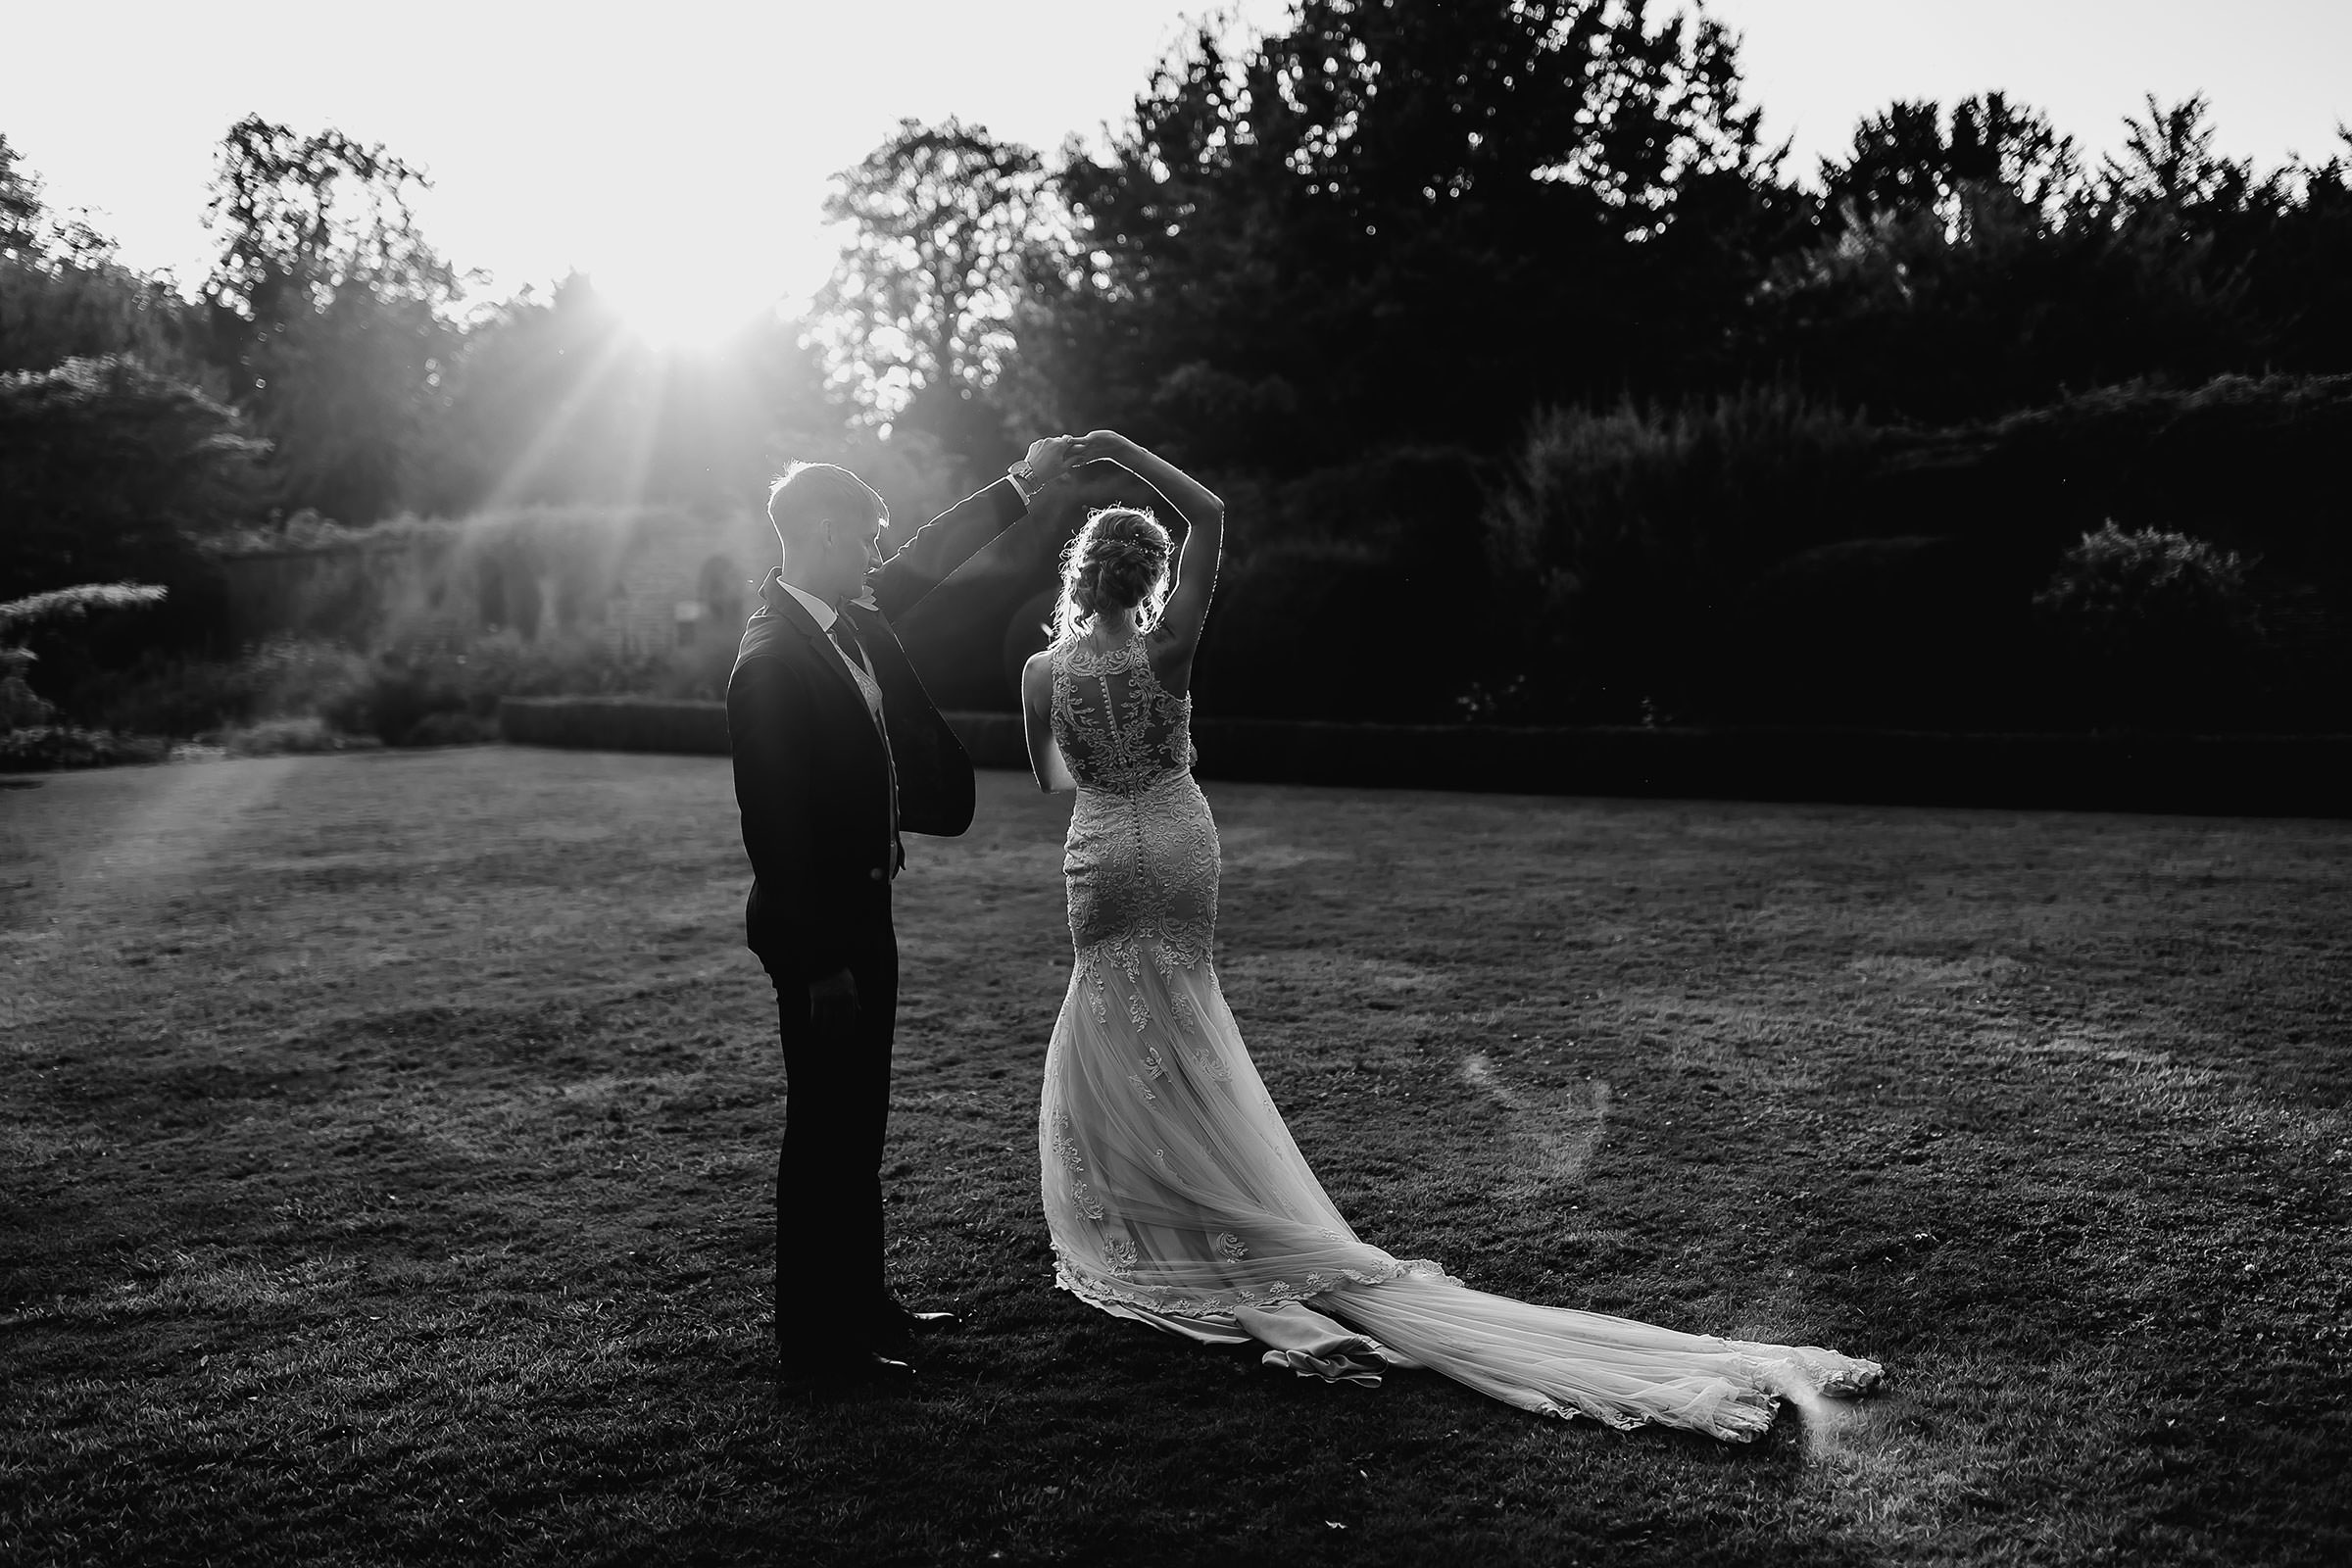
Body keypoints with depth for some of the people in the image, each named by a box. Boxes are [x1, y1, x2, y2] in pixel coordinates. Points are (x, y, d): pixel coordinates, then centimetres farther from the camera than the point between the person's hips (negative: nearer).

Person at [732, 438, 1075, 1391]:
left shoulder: (851, 616, 4)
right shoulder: (772, 661, -22)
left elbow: (922, 563, 23)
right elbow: (775, 826, -23)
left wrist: (1018, 487, 26)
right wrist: (822, 961, -21)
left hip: (861, 909, 9)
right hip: (818, 929, -9)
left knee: (857, 1122, 18)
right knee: (824, 1131, 0)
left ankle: (859, 1301, 31)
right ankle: (816, 1344, 12)